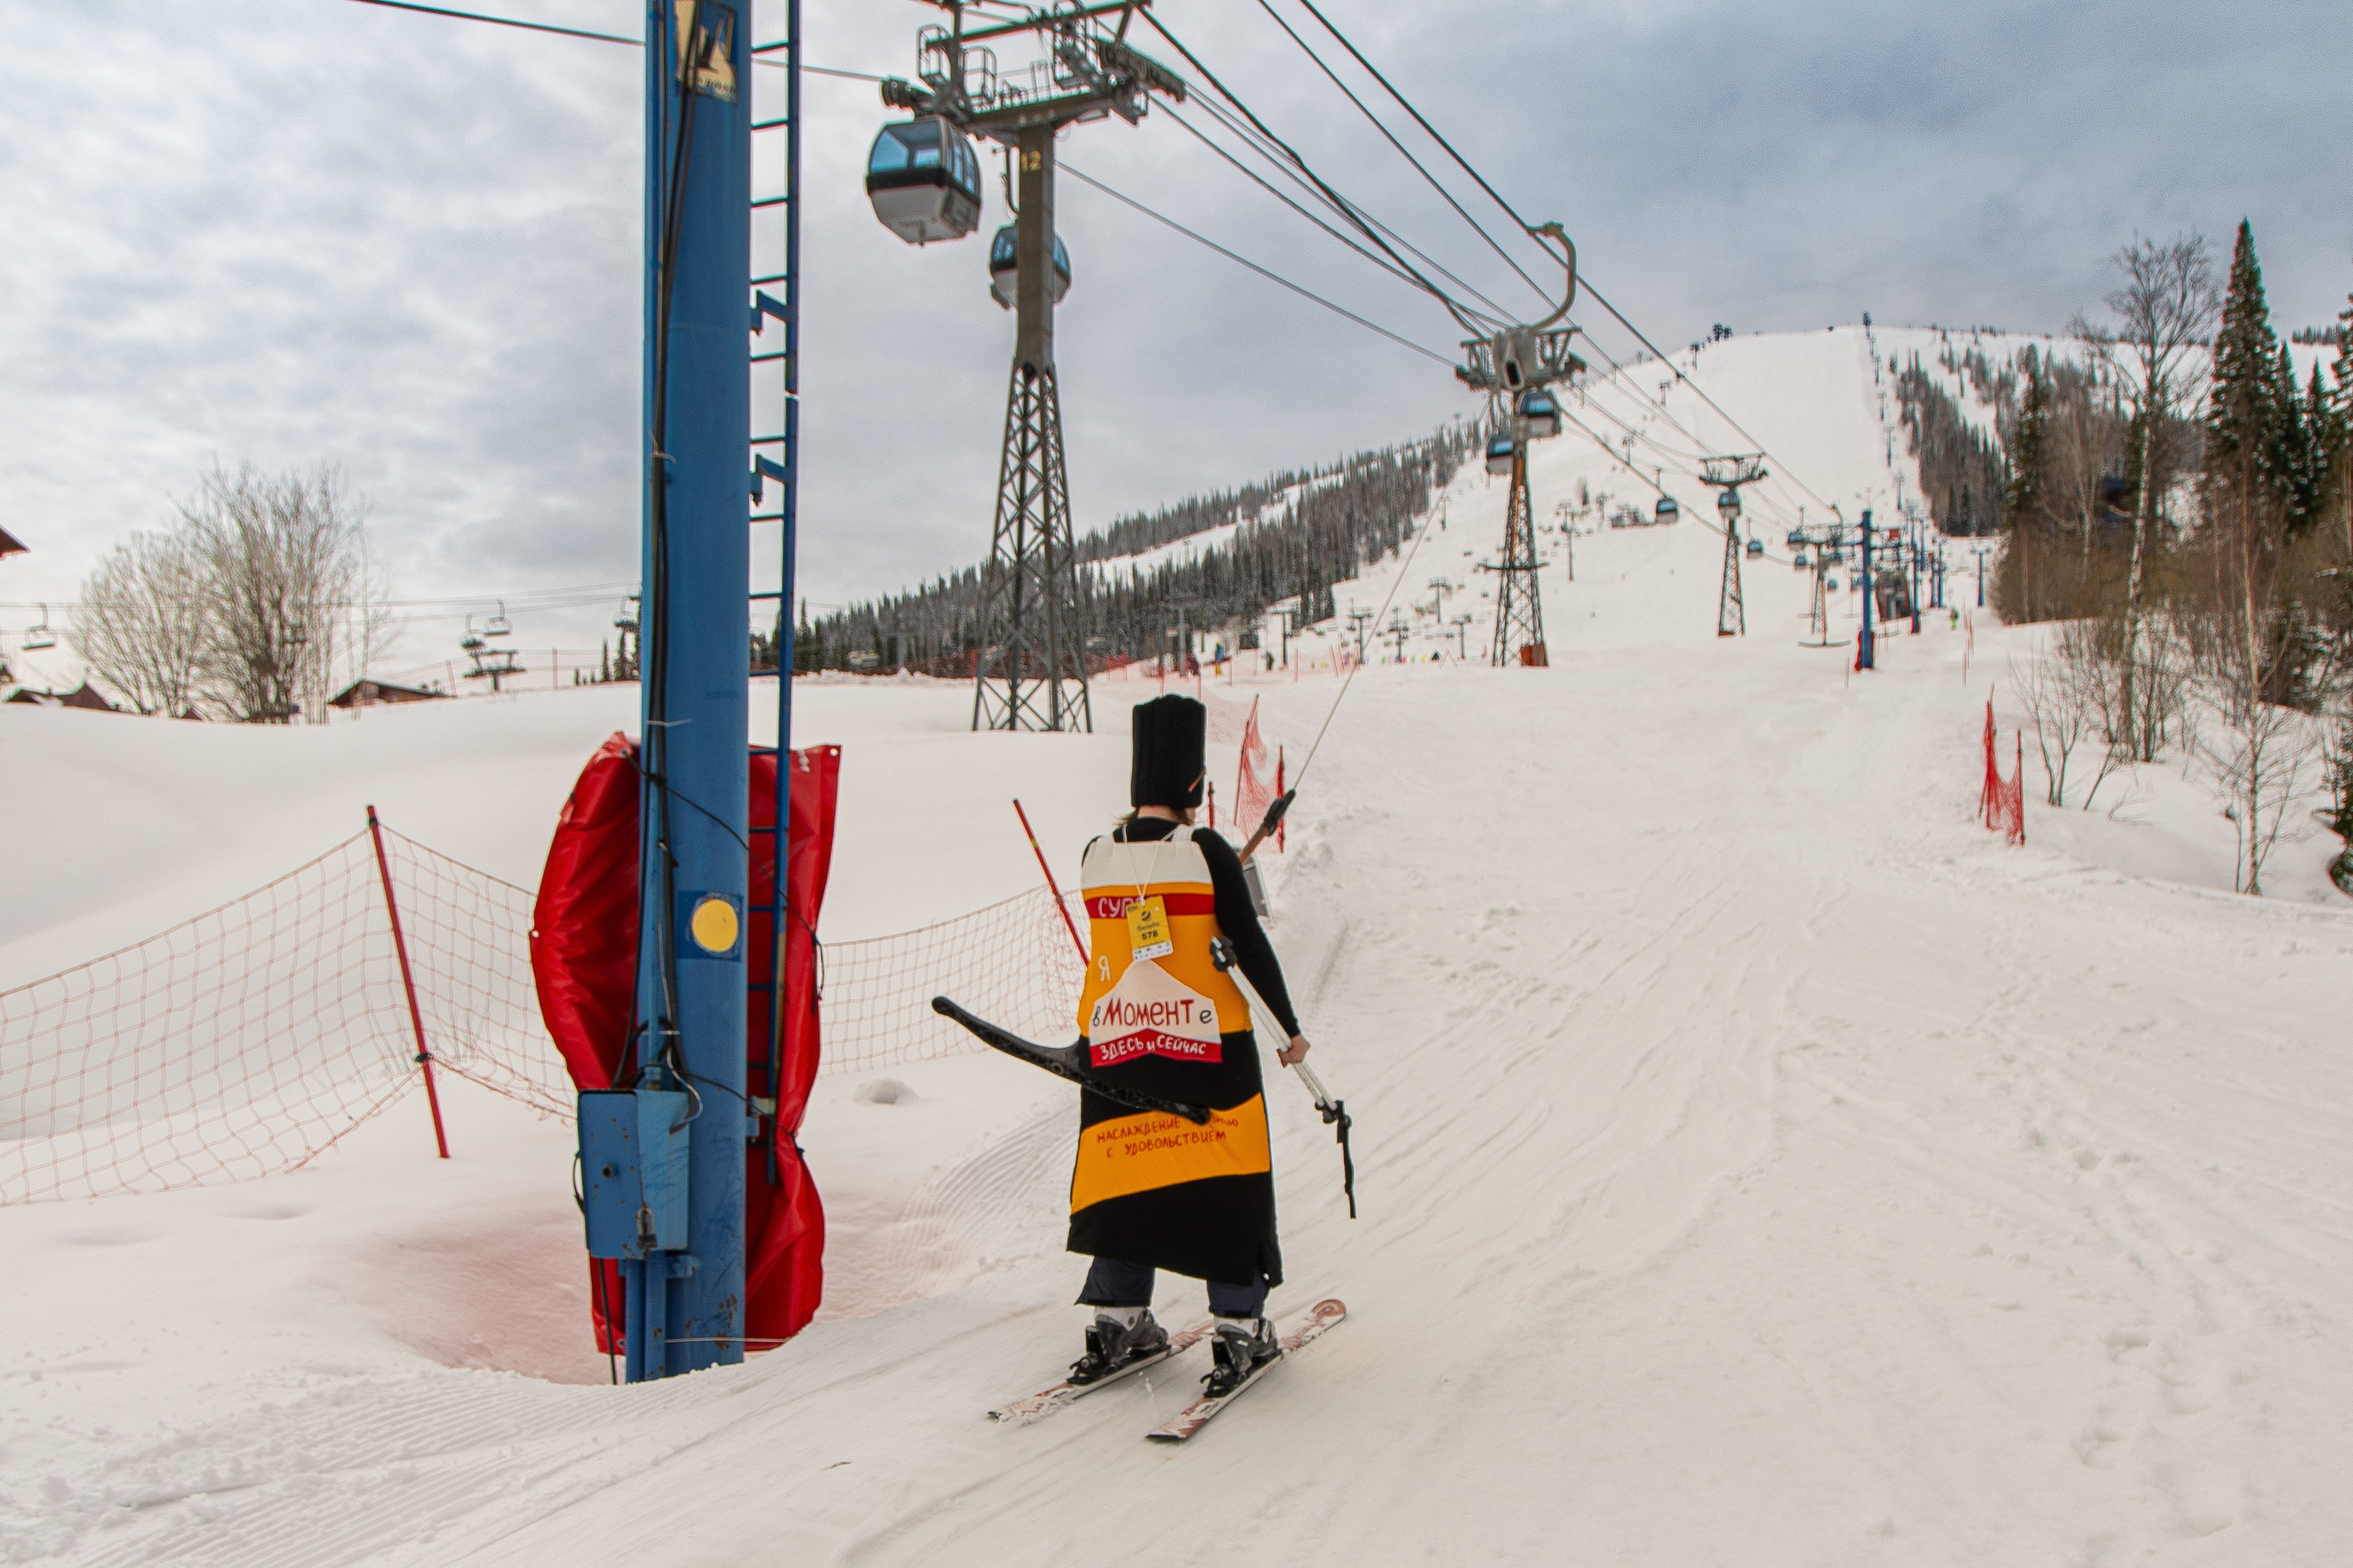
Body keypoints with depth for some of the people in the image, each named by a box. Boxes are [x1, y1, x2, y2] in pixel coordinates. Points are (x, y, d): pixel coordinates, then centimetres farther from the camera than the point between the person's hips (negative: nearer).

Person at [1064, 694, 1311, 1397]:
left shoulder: (1096, 856, 0)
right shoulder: (1207, 853, -13)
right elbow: (1250, 947, -9)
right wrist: (1289, 1027, 3)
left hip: (1114, 1048, 4)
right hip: (1208, 1047, -4)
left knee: (1126, 1175, 15)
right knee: (1225, 1179, 7)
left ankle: (1117, 1321, 16)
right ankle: (1239, 1328, 11)